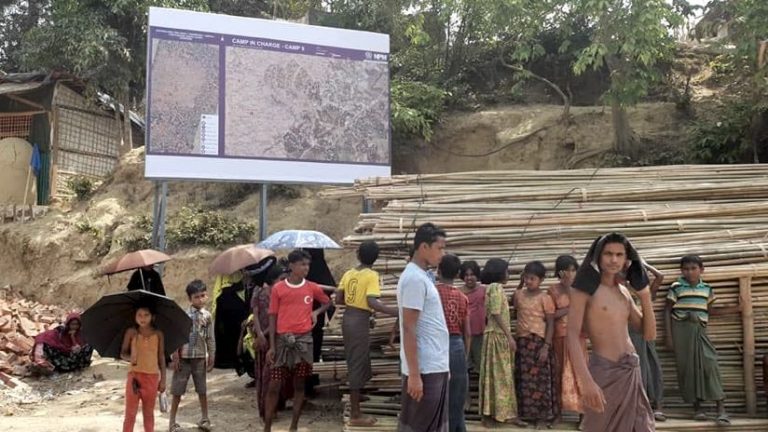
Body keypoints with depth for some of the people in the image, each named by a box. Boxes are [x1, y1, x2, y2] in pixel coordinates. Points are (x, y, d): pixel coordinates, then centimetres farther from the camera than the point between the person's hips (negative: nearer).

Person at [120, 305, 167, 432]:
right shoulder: (131, 332, -1)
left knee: (149, 413, 11)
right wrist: (129, 357, -18)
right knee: (130, 413, 0)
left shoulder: (158, 334, 0)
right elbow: (122, 353, 5)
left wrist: (163, 379, 3)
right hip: (135, 375, -1)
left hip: (152, 377, 1)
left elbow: (161, 358, 5)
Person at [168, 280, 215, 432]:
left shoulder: (207, 316, 0)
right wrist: (175, 357, -9)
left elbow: (210, 339, 4)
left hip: (200, 357, 2)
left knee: (202, 390, 11)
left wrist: (211, 358, 3)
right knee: (177, 391, 5)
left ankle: (205, 419, 23)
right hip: (184, 357, -2)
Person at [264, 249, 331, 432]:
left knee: (299, 384, 7)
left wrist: (316, 312, 0)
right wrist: (272, 346, -3)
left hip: (304, 340, 2)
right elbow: (273, 317, 0)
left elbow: (327, 302, 21)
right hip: (282, 340, -2)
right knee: (274, 385, 0)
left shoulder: (312, 288, 3)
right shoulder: (278, 288, -2)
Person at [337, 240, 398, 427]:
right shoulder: (372, 275, -13)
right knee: (357, 366, -1)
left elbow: (338, 299, 9)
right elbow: (372, 302, -25)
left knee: (354, 363, 20)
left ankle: (355, 409, 32)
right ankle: (355, 416, 6)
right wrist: (395, 312, -29)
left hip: (348, 318, 7)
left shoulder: (348, 273, 7)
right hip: (360, 322, -7)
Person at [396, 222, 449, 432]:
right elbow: (409, 329, -20)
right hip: (425, 370, -10)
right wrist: (414, 374, -22)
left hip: (435, 367, 10)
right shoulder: (414, 278, -17)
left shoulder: (422, 276, 14)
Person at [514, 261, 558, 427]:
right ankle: (525, 413, 17)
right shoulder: (518, 295, 7)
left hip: (538, 342, -5)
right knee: (523, 380, 9)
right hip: (521, 342, 5)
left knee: (539, 380, 0)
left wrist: (546, 346, -14)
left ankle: (541, 415, 7)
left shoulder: (545, 298, -7)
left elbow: (550, 324, -9)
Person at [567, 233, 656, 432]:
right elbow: (572, 336, -15)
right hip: (605, 373, -6)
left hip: (632, 372, 6)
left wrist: (645, 295, 2)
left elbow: (650, 334, 13)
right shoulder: (585, 287, -8)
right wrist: (586, 381, -25)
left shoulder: (624, 292, 11)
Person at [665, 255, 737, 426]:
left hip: (700, 331, 2)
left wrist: (736, 309, 17)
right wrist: (669, 336, -4)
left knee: (710, 364, -10)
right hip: (681, 331, -2)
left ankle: (721, 409, -9)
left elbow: (709, 310, 20)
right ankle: (697, 407, 9)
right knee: (688, 367, -1)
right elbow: (667, 311, 0)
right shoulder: (676, 288, -2)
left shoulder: (707, 288, 9)